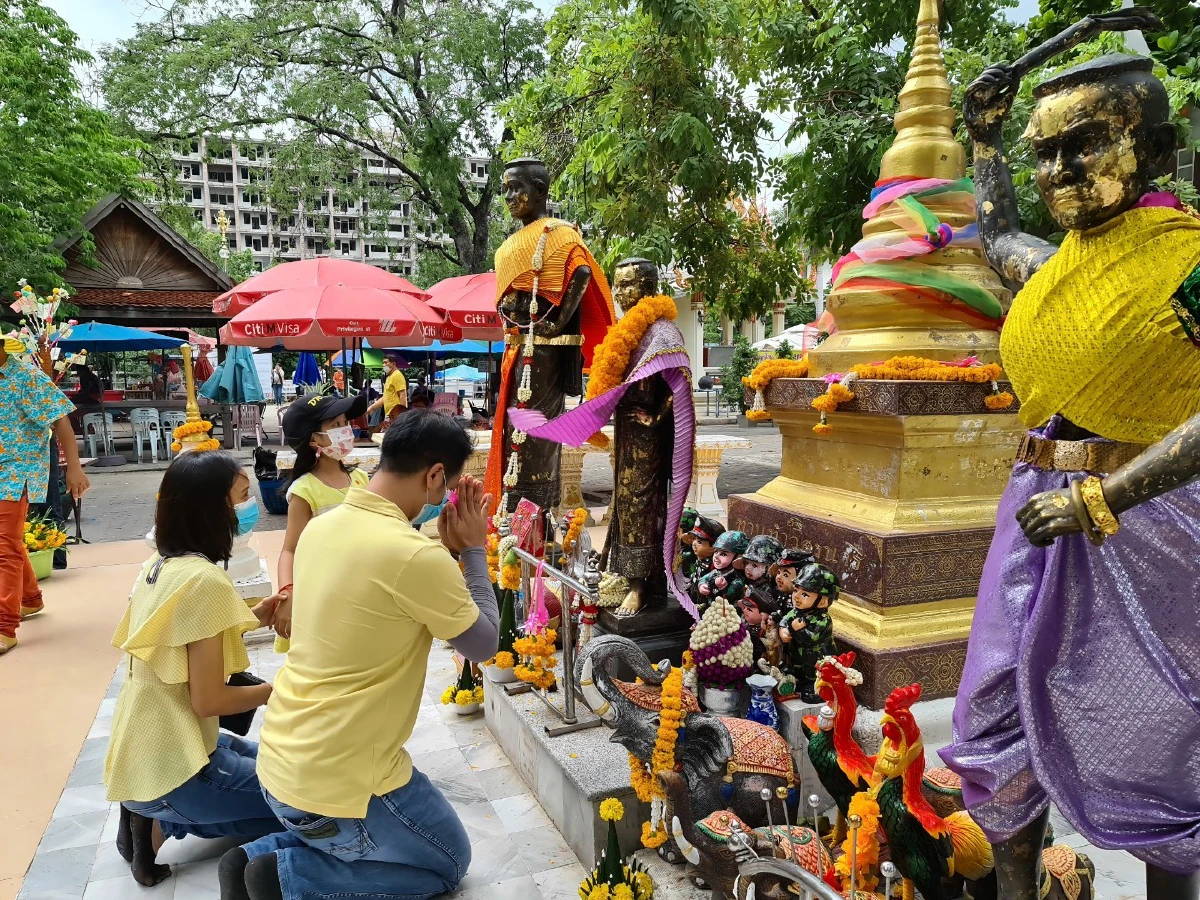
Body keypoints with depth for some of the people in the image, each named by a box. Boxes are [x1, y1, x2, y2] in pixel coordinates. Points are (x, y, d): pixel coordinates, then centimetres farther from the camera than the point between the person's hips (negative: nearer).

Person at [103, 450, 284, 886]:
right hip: (170, 764, -9)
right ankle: (164, 822, -1)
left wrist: (248, 620, 5)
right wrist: (281, 688, -6)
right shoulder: (205, 580, -24)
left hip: (143, 750, 9)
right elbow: (208, 700, -21)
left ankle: (155, 815, 10)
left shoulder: (157, 565, 3)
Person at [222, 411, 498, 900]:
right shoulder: (415, 556, -26)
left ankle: (259, 857, 13)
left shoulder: (321, 527, -1)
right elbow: (483, 644, -10)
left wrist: (448, 551, 7)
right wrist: (473, 550, -2)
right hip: (340, 780, -8)